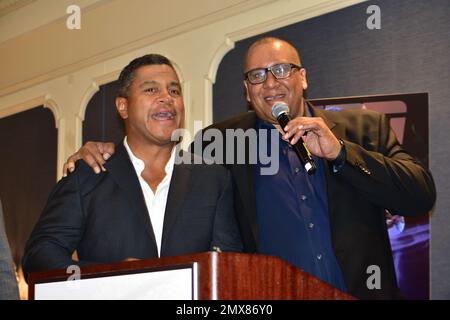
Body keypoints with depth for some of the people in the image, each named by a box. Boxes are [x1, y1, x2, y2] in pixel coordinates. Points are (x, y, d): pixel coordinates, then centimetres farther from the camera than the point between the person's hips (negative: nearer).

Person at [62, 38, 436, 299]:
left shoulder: (364, 129, 6)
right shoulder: (222, 141, 6)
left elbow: (421, 196, -2)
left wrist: (338, 152, -11)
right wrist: (107, 154, 0)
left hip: (362, 290, 1)